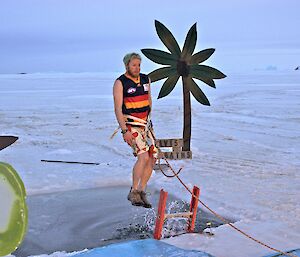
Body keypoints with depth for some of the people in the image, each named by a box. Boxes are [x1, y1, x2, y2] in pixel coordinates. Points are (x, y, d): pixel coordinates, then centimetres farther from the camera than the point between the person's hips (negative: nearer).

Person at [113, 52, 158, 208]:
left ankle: (141, 191, 14)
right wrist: (124, 131, -21)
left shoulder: (146, 79, 9)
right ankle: (133, 192, -7)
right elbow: (118, 109, -14)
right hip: (130, 125, -7)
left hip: (145, 123, 7)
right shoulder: (120, 83, -9)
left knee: (152, 158, 2)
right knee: (143, 156, -21)